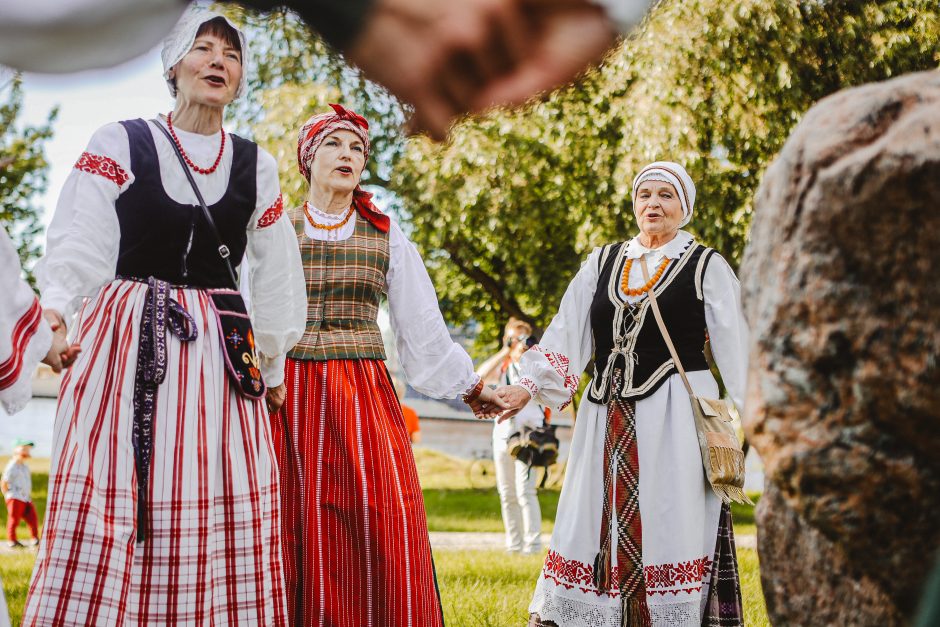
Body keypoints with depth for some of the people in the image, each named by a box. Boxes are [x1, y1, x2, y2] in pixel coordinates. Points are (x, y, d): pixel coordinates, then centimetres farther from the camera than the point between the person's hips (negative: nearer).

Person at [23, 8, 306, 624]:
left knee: (223, 524, -4)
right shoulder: (119, 145, 5)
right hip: (127, 344, -2)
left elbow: (278, 278, 20)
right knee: (107, 515, -9)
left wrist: (270, 362, 21)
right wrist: (58, 317, -21)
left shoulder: (257, 167, 14)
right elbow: (76, 248, -4)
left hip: (219, 353, 3)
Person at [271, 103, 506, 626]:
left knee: (386, 533, -11)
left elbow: (423, 325, 17)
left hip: (365, 394, 0)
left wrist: (470, 387, 20)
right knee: (297, 538, -2)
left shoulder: (386, 236, 11)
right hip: (289, 394, 0)